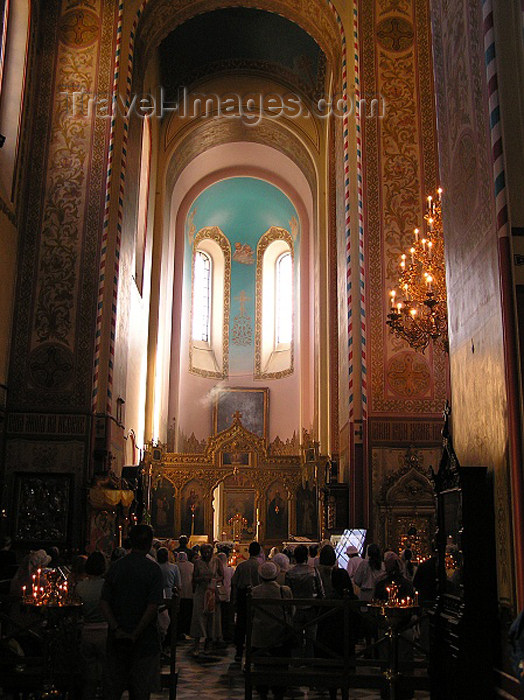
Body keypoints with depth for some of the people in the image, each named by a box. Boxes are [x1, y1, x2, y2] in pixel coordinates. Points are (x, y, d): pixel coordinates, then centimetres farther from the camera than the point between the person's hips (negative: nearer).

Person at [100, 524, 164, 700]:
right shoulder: (153, 569, -11)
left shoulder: (116, 567, 0)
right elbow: (153, 606, -18)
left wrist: (117, 629, -8)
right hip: (144, 639, -3)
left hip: (117, 639, 3)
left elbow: (104, 603, -4)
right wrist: (136, 634, -12)